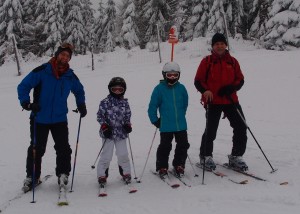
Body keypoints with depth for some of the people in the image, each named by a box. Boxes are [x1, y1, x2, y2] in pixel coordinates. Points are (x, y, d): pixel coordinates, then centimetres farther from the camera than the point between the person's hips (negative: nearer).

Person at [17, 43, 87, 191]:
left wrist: (81, 105, 11)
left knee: (63, 148, 0)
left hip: (60, 119, 3)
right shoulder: (41, 71, -12)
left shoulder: (71, 76, 1)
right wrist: (26, 103, -19)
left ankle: (63, 174, 15)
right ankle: (31, 176, 20)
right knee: (36, 149, 6)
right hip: (39, 119, -2)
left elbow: (79, 91, 22)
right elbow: (23, 86, -8)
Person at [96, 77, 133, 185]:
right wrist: (104, 126, -12)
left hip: (121, 133, 3)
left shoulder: (125, 103, 6)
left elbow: (128, 115, 16)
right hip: (108, 133, -3)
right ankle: (102, 175, 12)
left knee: (123, 154, 3)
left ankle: (126, 173, 21)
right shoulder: (105, 102, -5)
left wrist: (128, 125, 0)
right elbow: (100, 116, -2)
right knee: (106, 156, -1)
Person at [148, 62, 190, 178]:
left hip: (181, 125, 4)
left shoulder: (181, 88, 2)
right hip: (166, 126, -3)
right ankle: (162, 167, 17)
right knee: (165, 146, 1)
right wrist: (155, 120, -2)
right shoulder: (159, 89, -6)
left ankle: (179, 166, 24)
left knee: (183, 145, 8)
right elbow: (152, 106, -2)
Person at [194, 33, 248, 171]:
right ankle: (206, 156, 19)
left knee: (241, 127, -1)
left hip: (231, 100, 3)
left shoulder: (232, 61, 10)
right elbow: (198, 81, 2)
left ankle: (236, 157, 14)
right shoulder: (207, 61, 2)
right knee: (210, 130, -3)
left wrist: (231, 88, -11)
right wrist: (205, 91, -18)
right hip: (213, 101, -3)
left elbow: (240, 80, 10)